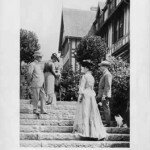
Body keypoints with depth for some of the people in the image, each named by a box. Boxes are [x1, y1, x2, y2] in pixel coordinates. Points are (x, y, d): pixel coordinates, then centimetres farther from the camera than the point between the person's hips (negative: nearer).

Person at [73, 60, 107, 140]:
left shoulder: (84, 76, -12)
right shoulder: (92, 77, 12)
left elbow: (82, 87, -15)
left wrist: (80, 96, -12)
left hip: (85, 95, -7)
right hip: (91, 95, 7)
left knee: (84, 112, 1)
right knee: (93, 113, 9)